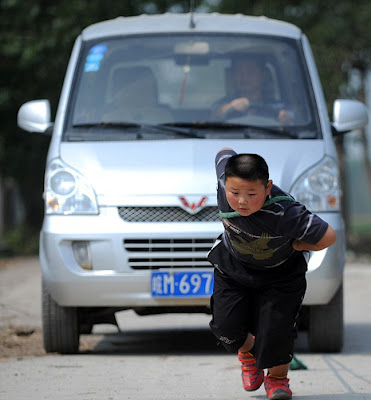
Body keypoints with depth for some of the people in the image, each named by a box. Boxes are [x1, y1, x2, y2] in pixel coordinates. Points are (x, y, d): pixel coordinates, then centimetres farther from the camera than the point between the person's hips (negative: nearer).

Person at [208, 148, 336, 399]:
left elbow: (328, 237, -33)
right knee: (226, 325, -4)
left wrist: (296, 246, -19)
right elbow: (225, 153, -5)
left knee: (276, 327, -11)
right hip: (233, 265, 4)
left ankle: (278, 378, 20)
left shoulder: (284, 213, -40)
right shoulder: (225, 180, -28)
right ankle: (248, 351, 33)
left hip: (279, 272, -3)